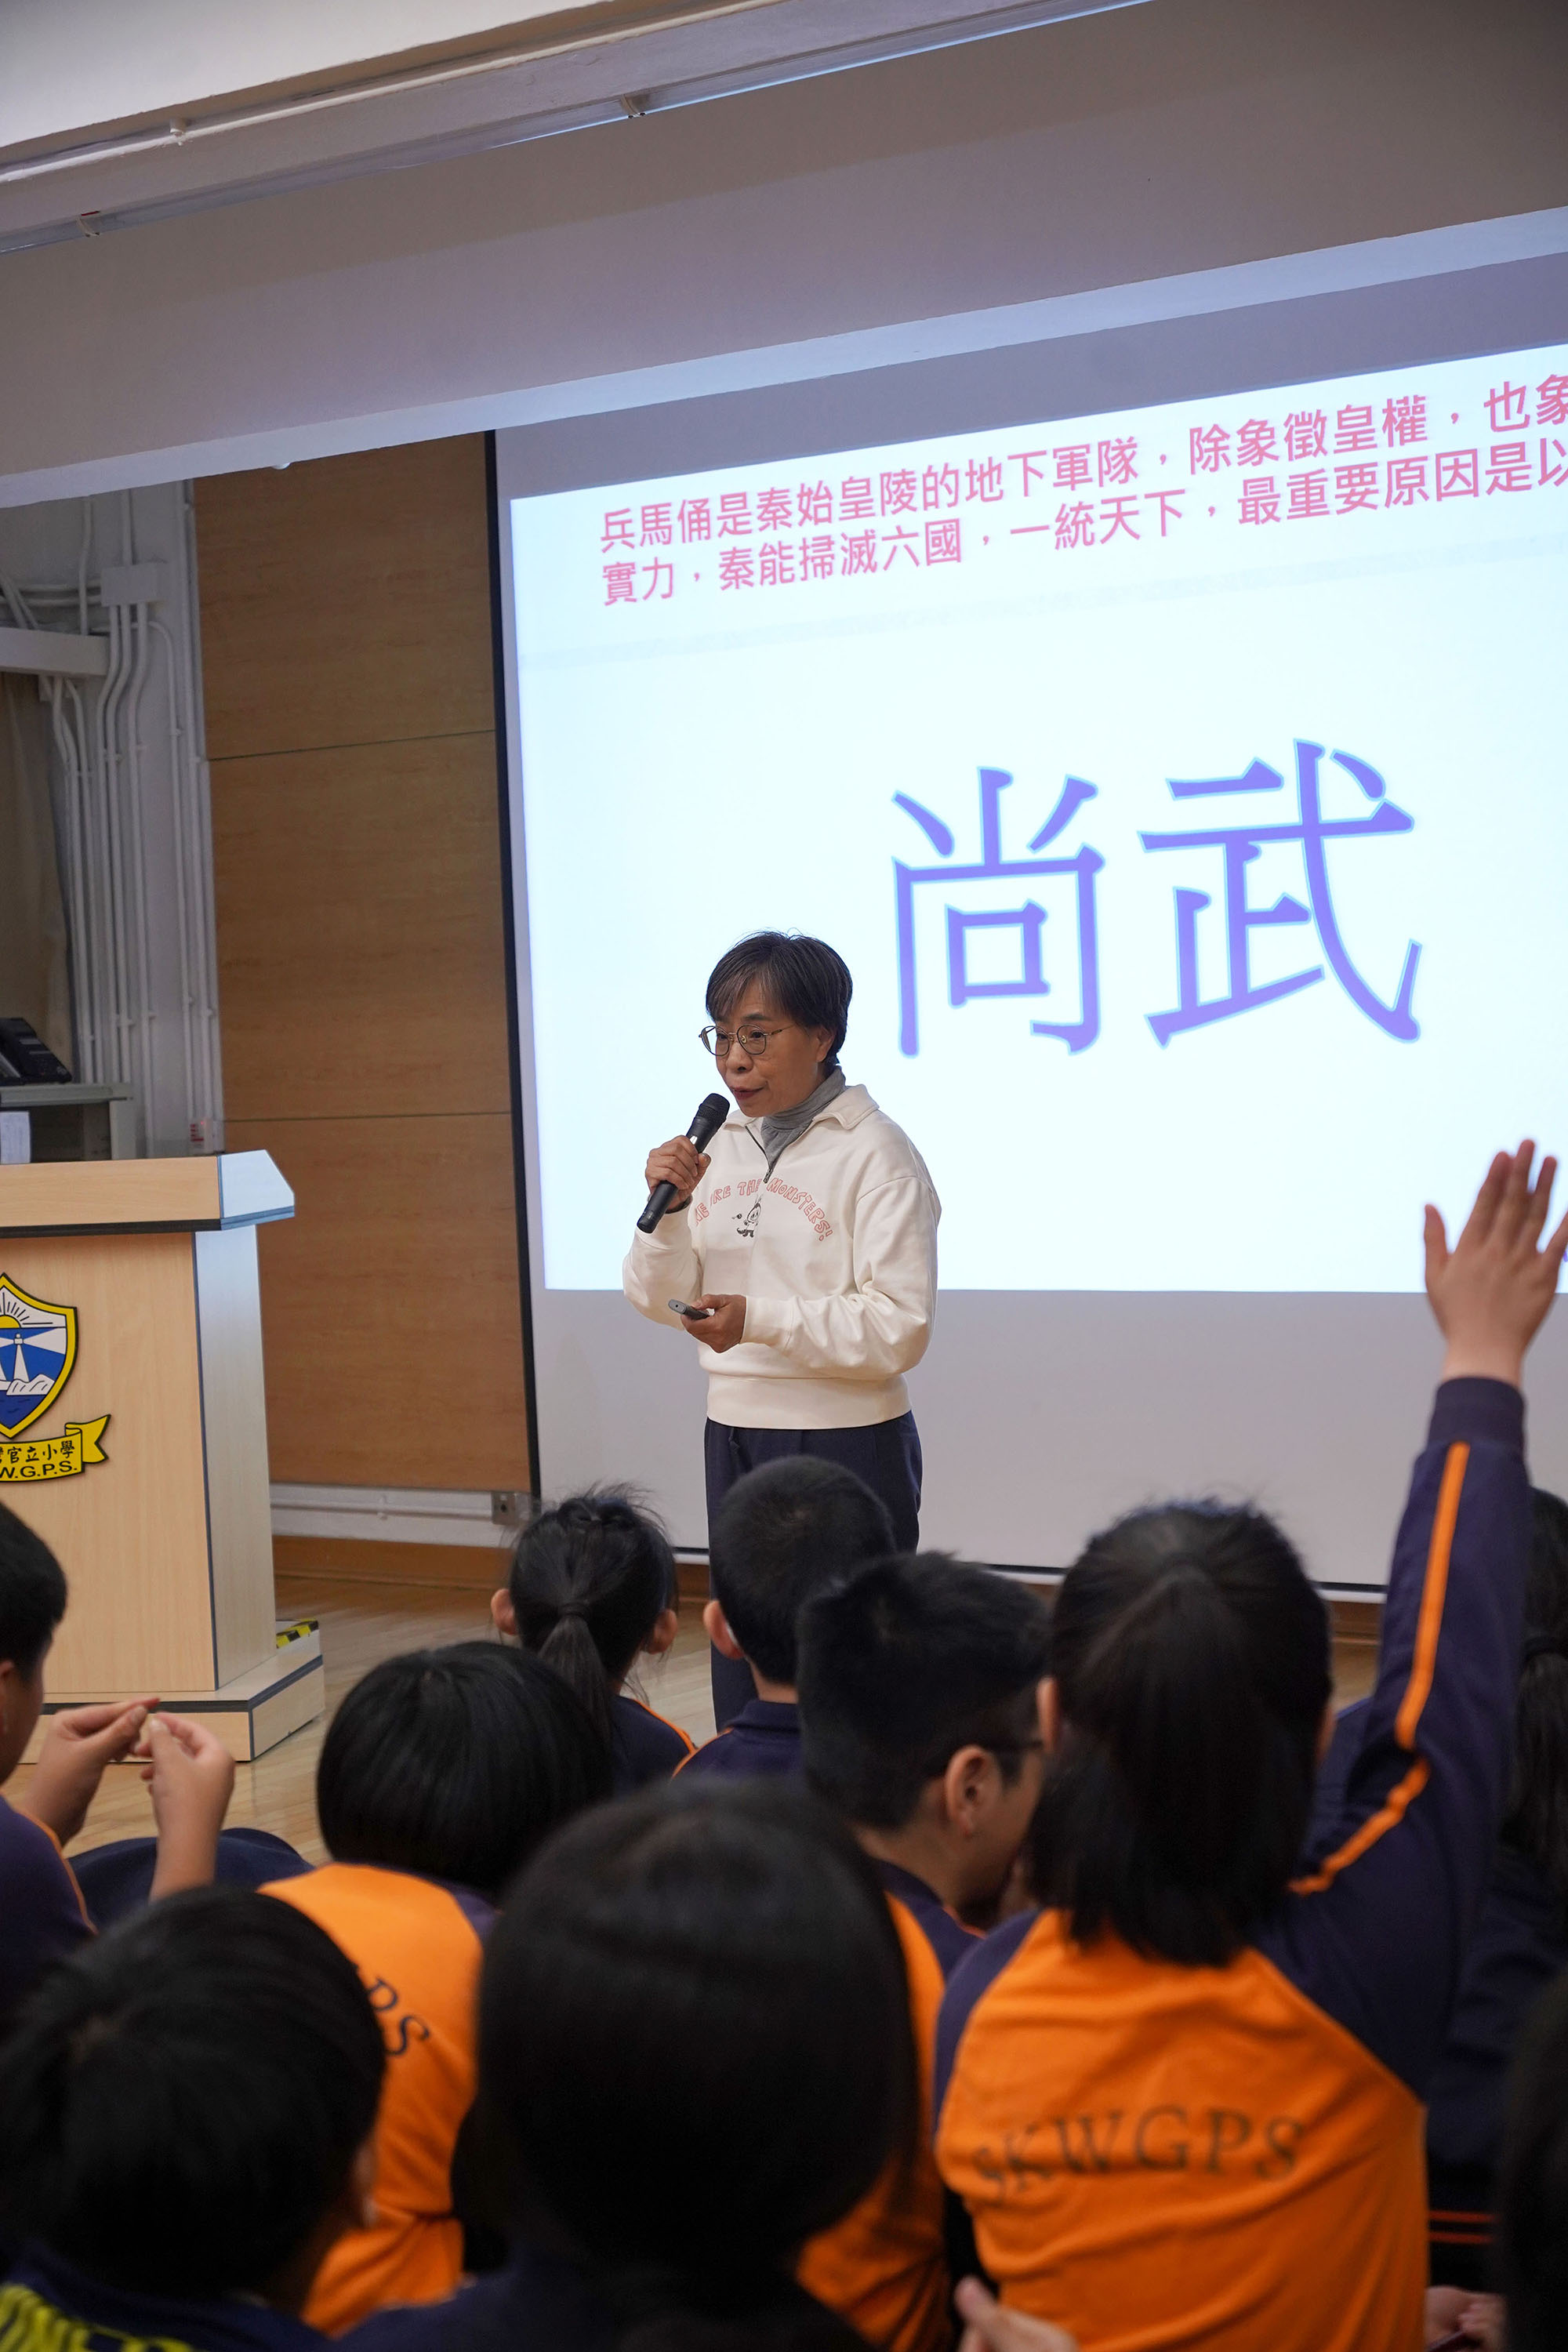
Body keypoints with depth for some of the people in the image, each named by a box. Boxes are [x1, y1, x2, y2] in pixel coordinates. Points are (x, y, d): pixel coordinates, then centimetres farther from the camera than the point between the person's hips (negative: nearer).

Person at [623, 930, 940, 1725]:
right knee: (743, 1674, 14)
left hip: (846, 1443, -6)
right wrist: (668, 1209, -7)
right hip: (732, 1432, 7)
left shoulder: (875, 1155, -11)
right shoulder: (719, 1148, 9)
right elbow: (660, 1300, 10)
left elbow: (899, 1329, -17)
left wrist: (762, 1320, -25)